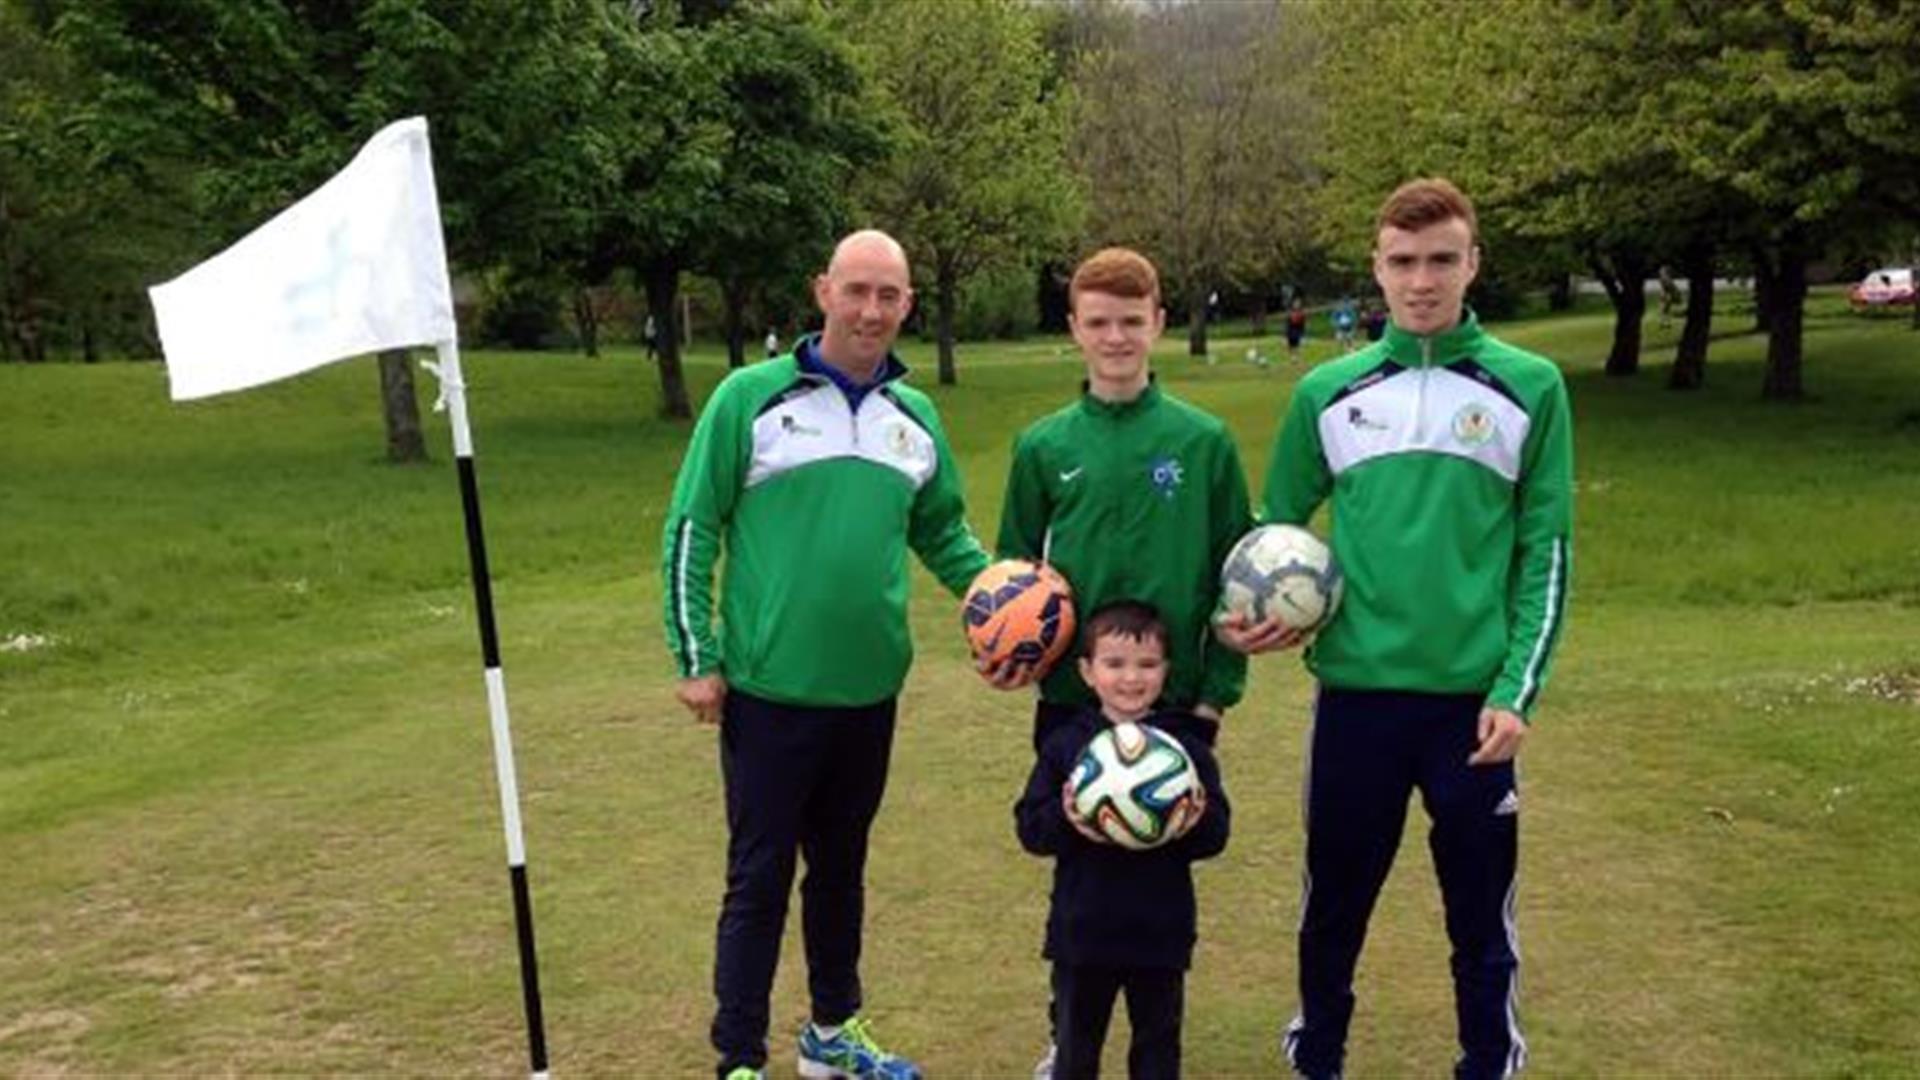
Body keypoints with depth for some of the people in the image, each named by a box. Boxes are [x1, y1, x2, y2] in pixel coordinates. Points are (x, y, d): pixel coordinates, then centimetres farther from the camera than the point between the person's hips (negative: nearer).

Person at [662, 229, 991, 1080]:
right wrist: (696, 658, -9)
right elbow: (692, 529, -5)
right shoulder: (750, 397, -7)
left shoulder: (916, 416, 7)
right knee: (759, 878, 4)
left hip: (869, 692, 5)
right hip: (768, 690, -4)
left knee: (841, 868, 18)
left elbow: (942, 533, 17)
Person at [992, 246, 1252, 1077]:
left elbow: (1237, 574, 1)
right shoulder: (1043, 446, 2)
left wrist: (1219, 688, -3)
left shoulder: (1204, 440, -2)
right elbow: (1012, 569, 10)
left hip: (1176, 703, -1)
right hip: (1069, 702, 1)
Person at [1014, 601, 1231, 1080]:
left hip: (1161, 932, 0)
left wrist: (1196, 823, -28)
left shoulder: (1187, 747, -4)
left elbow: (1217, 833, -6)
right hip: (1082, 929, 0)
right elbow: (1029, 827, -6)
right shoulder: (1064, 745, -3)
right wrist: (1066, 820, -26)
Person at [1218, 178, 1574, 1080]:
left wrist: (1518, 690, -7)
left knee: (1482, 914, 10)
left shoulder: (1530, 387, 0)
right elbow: (1276, 526, 13)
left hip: (1475, 700, -1)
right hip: (1356, 691, 1)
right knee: (1334, 903, 15)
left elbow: (1546, 550, 0)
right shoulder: (1327, 392, 4)